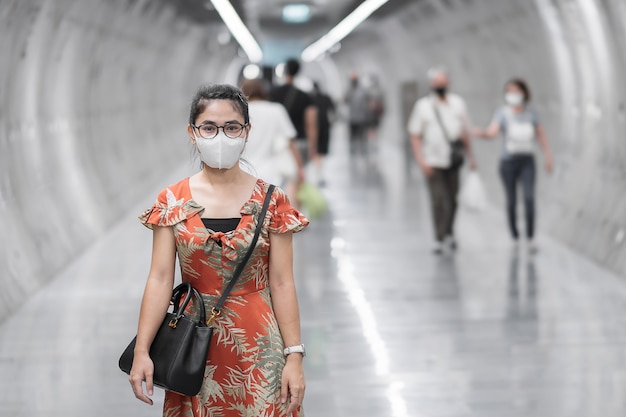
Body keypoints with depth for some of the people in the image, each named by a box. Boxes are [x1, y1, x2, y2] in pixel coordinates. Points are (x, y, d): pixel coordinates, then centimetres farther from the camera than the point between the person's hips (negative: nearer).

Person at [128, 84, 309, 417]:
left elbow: (282, 284, -4)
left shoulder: (270, 201, -3)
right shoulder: (171, 202, -1)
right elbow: (160, 279, -4)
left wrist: (294, 356, -8)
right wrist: (141, 351, -11)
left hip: (257, 345, -1)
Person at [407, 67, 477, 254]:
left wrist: (470, 155, 11)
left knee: (452, 199, 8)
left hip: (453, 160, 3)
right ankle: (439, 239, 1)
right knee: (438, 201, -7)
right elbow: (415, 135, -1)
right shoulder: (422, 106, -1)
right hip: (433, 161, -3)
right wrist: (421, 160, -10)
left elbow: (465, 132, 14)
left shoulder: (457, 103, 8)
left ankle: (449, 232, 29)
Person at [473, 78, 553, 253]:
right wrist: (481, 133, -44)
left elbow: (541, 135, 10)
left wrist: (548, 156, 4)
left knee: (529, 198, -17)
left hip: (527, 162, 1)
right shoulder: (502, 113, -6)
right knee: (511, 202, 5)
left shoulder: (531, 112, 2)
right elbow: (492, 132, -21)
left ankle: (531, 238, -11)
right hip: (508, 161, -1)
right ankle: (515, 237, 23)